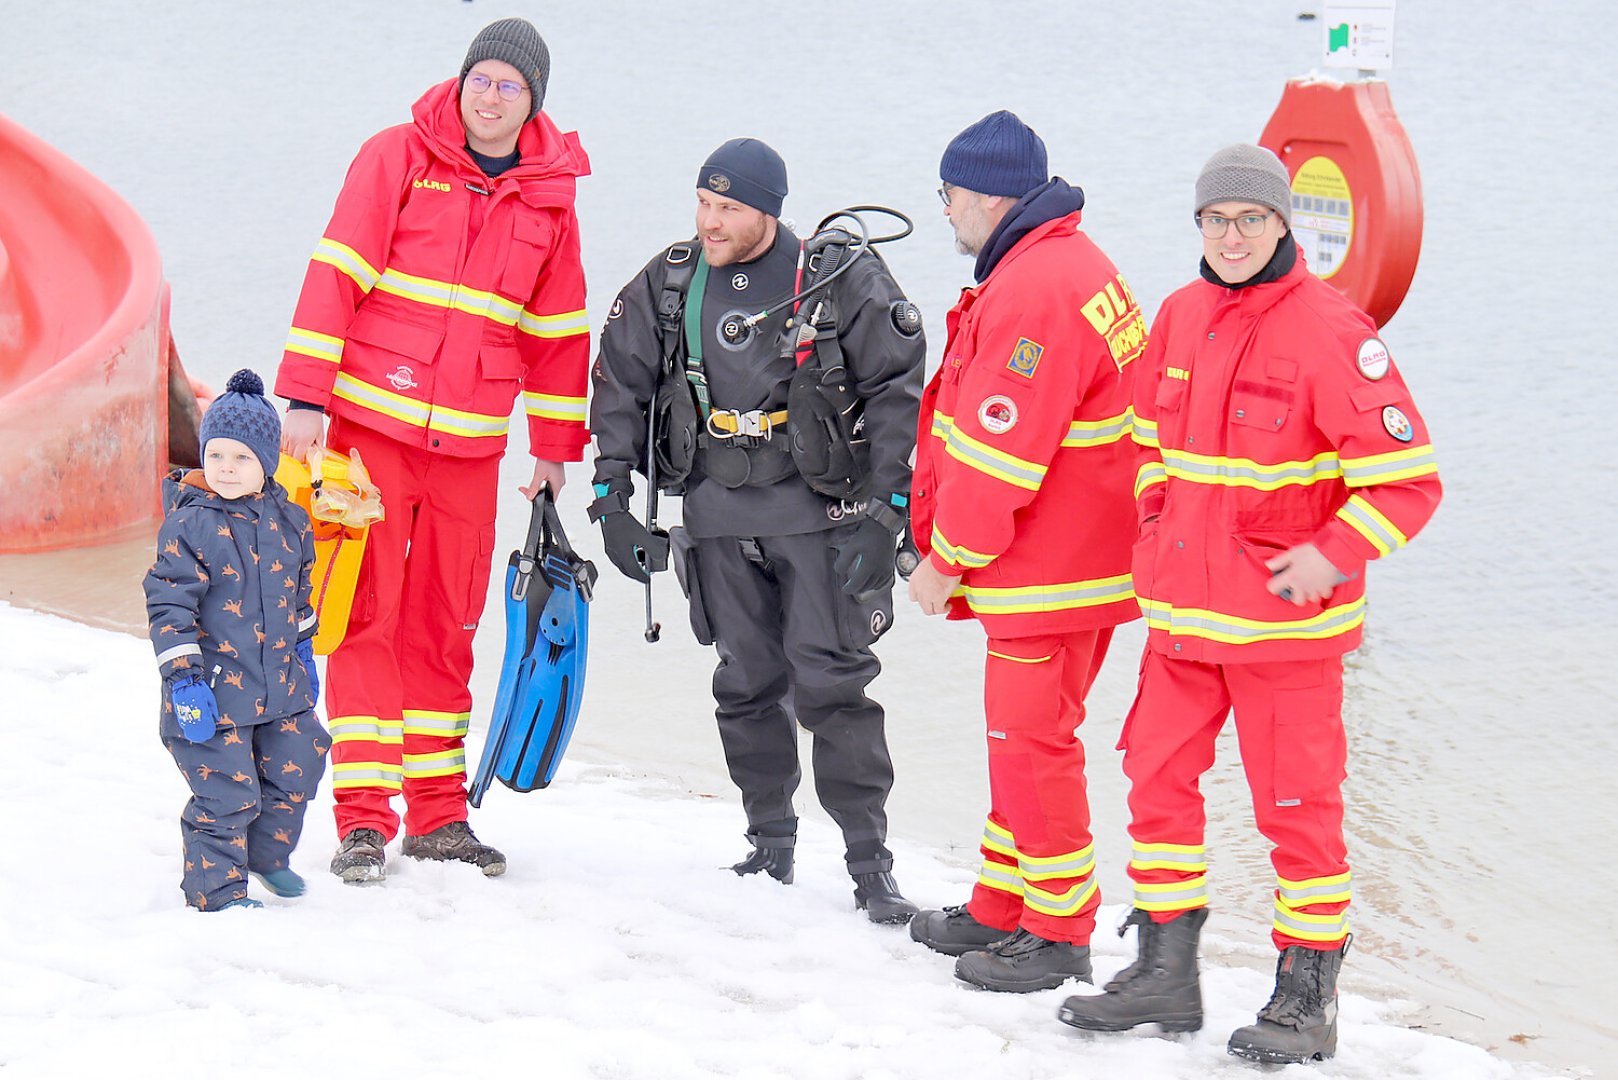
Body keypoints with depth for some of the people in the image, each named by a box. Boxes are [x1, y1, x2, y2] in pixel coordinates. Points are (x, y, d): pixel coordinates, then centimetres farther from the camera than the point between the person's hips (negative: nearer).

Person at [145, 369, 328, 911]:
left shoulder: (289, 521, 4)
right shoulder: (190, 526, -13)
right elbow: (168, 605, -14)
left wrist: (304, 653, 25)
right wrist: (182, 677, -19)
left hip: (281, 687, 6)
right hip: (214, 691, -6)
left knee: (296, 769, 14)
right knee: (225, 793, -4)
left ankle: (267, 854, 37)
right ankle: (217, 887, 11)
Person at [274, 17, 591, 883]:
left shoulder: (550, 196, 7)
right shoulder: (398, 157, -4)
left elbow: (558, 332, 15)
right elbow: (337, 275, -7)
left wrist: (555, 450, 17)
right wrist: (305, 397, -13)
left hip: (470, 448, 4)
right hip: (371, 426, -3)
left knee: (446, 627, 9)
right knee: (368, 617, -4)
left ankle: (437, 814, 17)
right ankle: (363, 819, -2)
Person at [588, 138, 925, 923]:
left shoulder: (840, 279, -6)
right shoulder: (667, 286, 5)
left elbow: (897, 388, -2)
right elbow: (619, 387, 14)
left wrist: (887, 503, -7)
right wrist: (612, 499, 8)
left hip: (819, 511, -4)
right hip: (718, 517, 4)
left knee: (832, 683, -8)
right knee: (747, 685, 9)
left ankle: (870, 863, -3)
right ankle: (770, 849, 20)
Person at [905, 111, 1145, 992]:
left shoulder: (1034, 295, -22)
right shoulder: (1072, 266, 14)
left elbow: (997, 455, -23)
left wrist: (946, 562, -13)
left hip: (1047, 571, -11)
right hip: (1078, 553, 11)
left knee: (1031, 739, -2)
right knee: (1021, 732, 18)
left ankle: (1059, 932, 6)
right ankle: (1003, 909, 29)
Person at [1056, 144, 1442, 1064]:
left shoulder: (1330, 331, -15)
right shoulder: (1182, 317, 6)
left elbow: (1408, 475, -14)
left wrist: (1332, 556, -20)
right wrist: (1157, 531, 14)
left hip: (1284, 620, -6)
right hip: (1182, 613, 7)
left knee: (1298, 808, 2)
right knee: (1158, 782, 10)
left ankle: (1308, 998, 12)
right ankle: (1166, 973, 22)